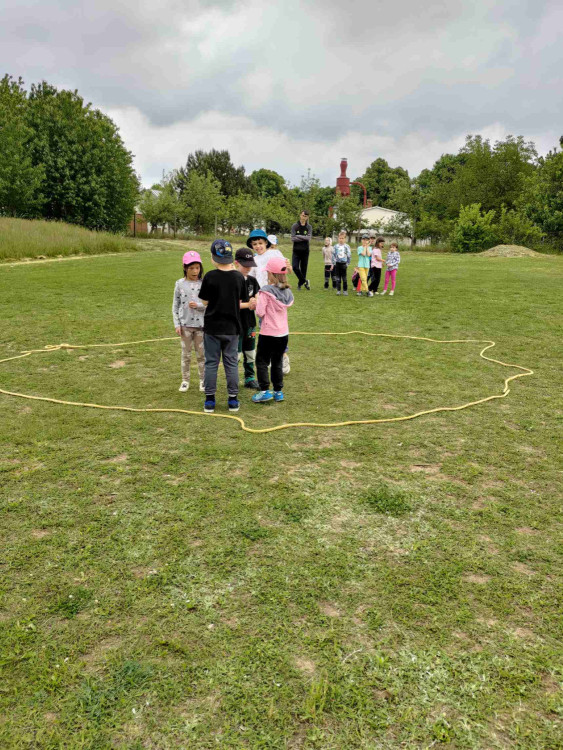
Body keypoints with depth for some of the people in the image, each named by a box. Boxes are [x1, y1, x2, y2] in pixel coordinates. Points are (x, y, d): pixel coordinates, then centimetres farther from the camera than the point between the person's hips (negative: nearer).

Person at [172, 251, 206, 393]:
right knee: (186, 354, 9)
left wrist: (198, 305, -19)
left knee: (201, 354, 8)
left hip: (200, 324, 0)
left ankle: (203, 380, 20)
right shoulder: (180, 284, -1)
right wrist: (177, 324, -3)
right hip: (185, 325, 0)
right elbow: (175, 306, 2)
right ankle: (185, 380, 20)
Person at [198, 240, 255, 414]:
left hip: (212, 327, -2)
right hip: (232, 327, 2)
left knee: (211, 363, 8)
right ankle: (233, 400, 16)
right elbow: (239, 303, -3)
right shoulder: (239, 277, -5)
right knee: (231, 363, 11)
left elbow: (205, 302, -3)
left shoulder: (210, 276, -11)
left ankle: (209, 400, 12)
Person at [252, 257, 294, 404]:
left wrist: (257, 304, 2)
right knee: (277, 362, 16)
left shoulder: (266, 291, -16)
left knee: (262, 361, 6)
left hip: (268, 333, -6)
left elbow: (260, 312, -19)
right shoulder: (287, 291, 3)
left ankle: (265, 390, 1)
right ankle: (278, 391, 20)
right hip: (283, 333, 6)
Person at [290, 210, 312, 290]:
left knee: (303, 268, 4)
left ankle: (300, 283, 19)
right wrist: (304, 238, -11)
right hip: (296, 250, -1)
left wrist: (298, 236, -11)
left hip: (305, 251, 1)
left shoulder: (309, 227, 5)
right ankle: (305, 281, 3)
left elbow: (309, 238, -10)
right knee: (295, 267, -14)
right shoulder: (295, 226, 1)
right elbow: (293, 239, -9)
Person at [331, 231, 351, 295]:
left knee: (344, 278, 1)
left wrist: (347, 263, -1)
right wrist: (333, 263, 0)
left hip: (344, 263, -1)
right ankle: (338, 290, 9)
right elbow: (333, 255, 5)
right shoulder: (335, 246, 2)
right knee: (337, 277, 3)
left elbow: (349, 255, 2)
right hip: (337, 263, 2)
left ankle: (345, 290, 8)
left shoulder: (347, 246, -1)